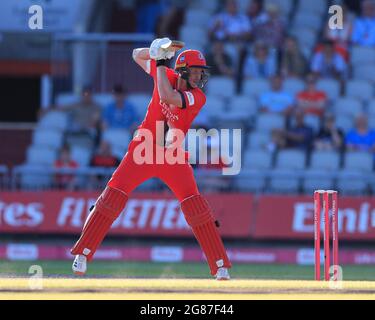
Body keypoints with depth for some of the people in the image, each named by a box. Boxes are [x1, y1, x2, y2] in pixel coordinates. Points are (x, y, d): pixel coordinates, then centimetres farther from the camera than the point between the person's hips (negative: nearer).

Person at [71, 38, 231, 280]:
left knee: (195, 204, -12)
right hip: (144, 150, 2)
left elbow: (168, 97, -31)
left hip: (173, 156, -2)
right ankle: (83, 253, -2)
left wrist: (161, 63, -22)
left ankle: (220, 266, -6)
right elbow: (137, 55, 10)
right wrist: (157, 51, -12)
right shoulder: (166, 76, -3)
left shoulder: (198, 97, -13)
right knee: (114, 194, -9)